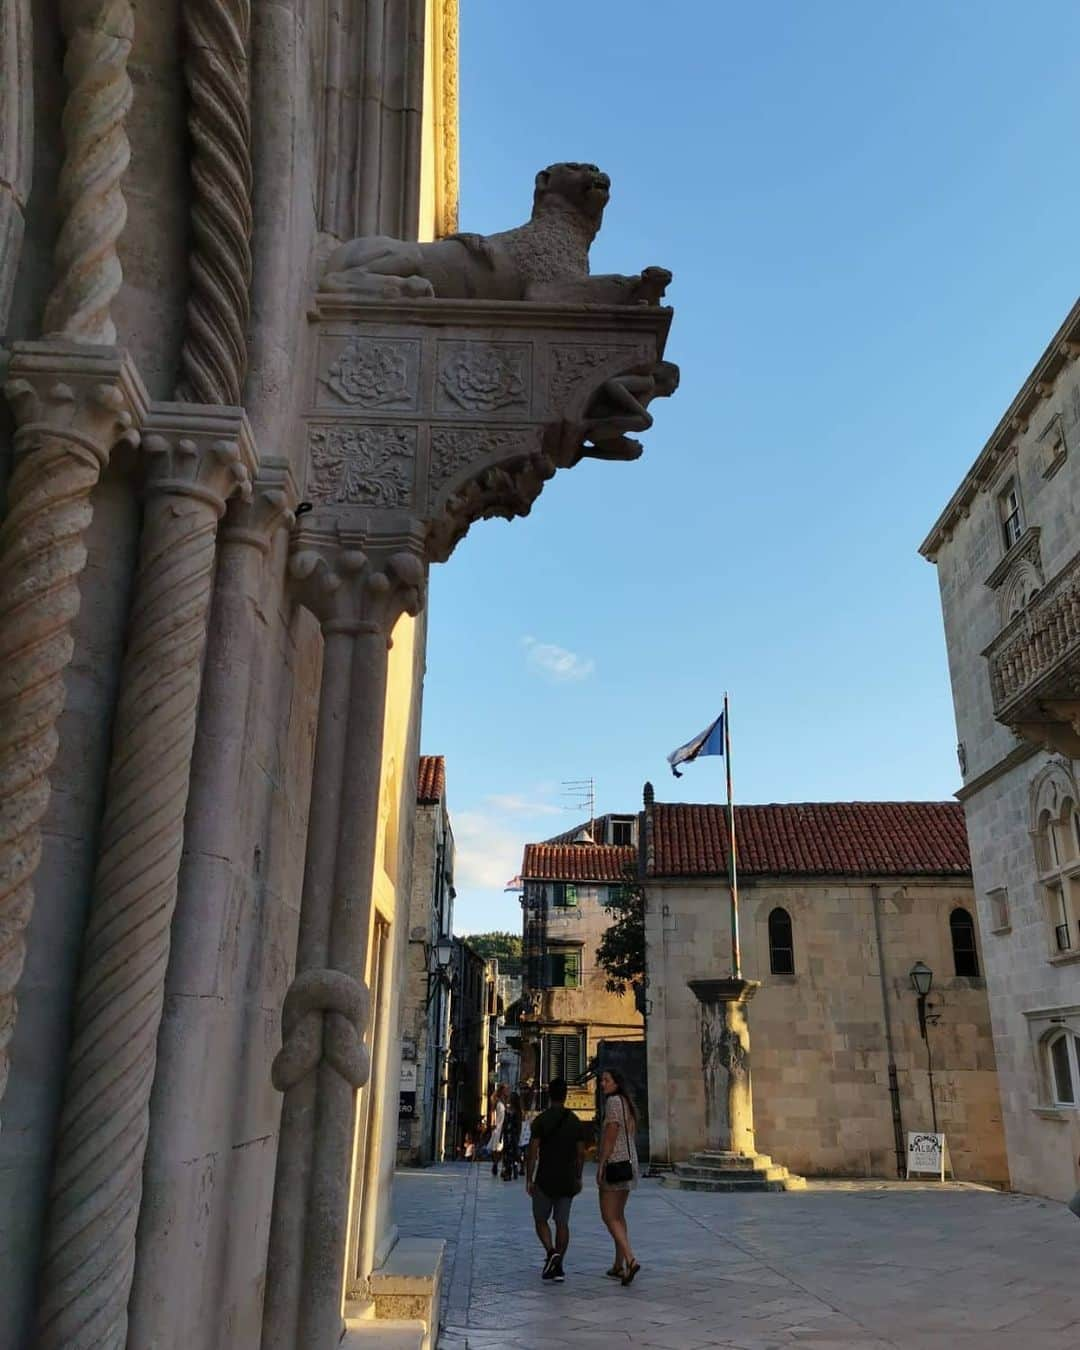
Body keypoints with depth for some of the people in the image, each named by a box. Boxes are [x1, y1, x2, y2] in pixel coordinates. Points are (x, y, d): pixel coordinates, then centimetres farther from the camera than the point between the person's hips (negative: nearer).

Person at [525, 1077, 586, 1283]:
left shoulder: (541, 1120, -9)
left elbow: (533, 1152, -12)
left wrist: (529, 1179, -5)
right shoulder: (575, 1121, 3)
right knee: (562, 1222, 10)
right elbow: (581, 1153, 5)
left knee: (541, 1220, 11)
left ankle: (551, 1252, -11)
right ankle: (558, 1267, 7)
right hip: (567, 1180, 3)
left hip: (545, 1180, -3)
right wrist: (578, 1178, 17)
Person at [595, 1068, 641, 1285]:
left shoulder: (613, 1101, -13)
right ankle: (619, 1266, 19)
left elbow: (611, 1135, -18)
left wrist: (601, 1165, -17)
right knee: (619, 1215, 15)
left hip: (614, 1163, -9)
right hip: (630, 1162, 9)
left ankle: (630, 1260, -19)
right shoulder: (627, 1103, 14)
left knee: (609, 1217, -6)